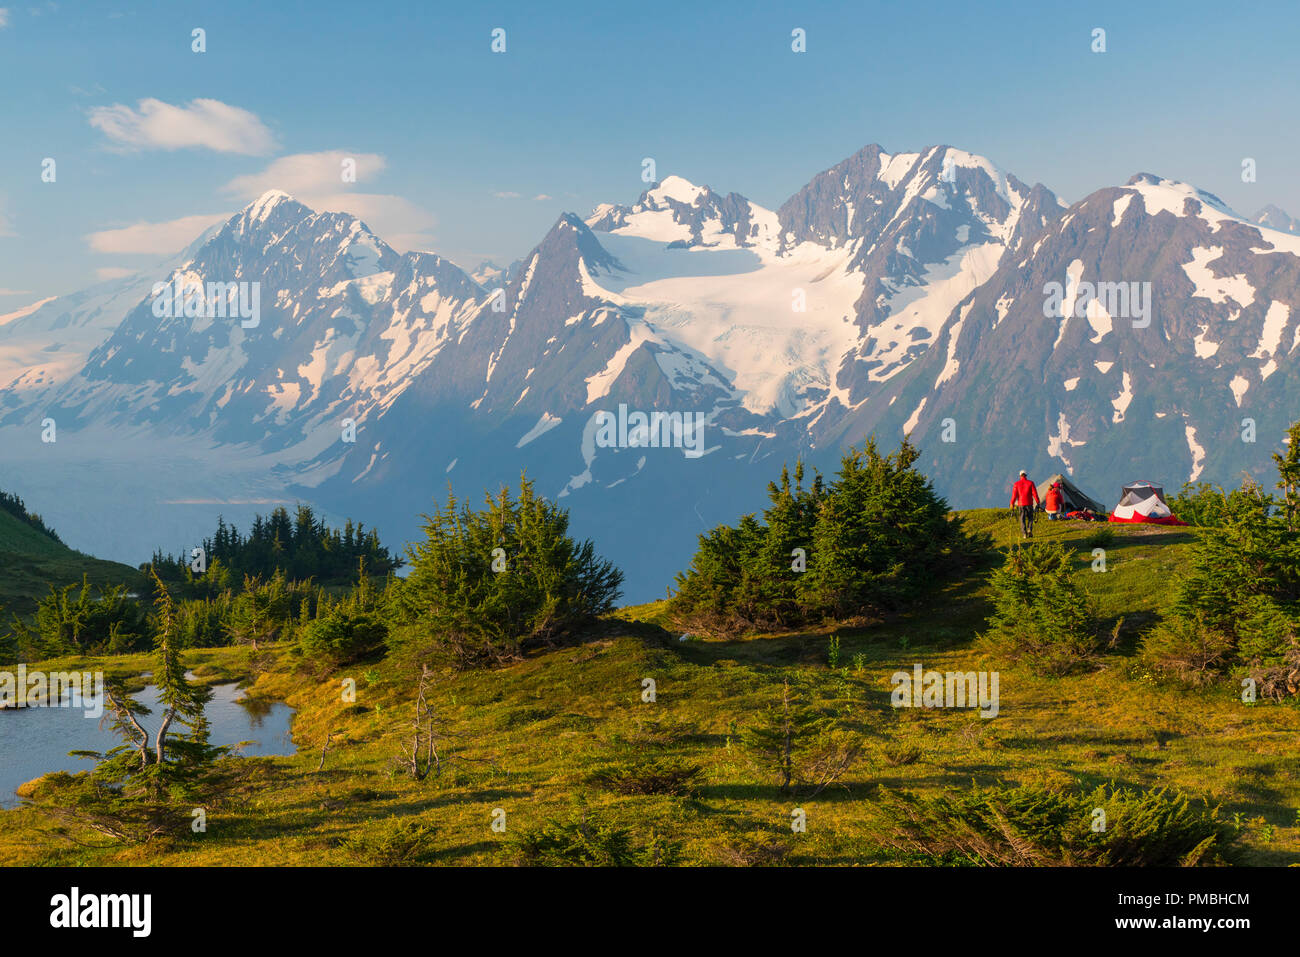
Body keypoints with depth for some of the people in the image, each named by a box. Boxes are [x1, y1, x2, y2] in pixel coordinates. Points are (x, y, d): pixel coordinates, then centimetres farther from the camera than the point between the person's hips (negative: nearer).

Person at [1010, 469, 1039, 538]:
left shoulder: (1016, 484, -1)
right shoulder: (1030, 483, -2)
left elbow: (1014, 495, -3)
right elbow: (1035, 494, -3)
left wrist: (1012, 504, 6)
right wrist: (1038, 502, 4)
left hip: (1021, 504, 0)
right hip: (1029, 503, 0)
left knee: (1022, 519, 5)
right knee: (1030, 518, 12)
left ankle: (1024, 534, -1)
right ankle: (1029, 530, -9)